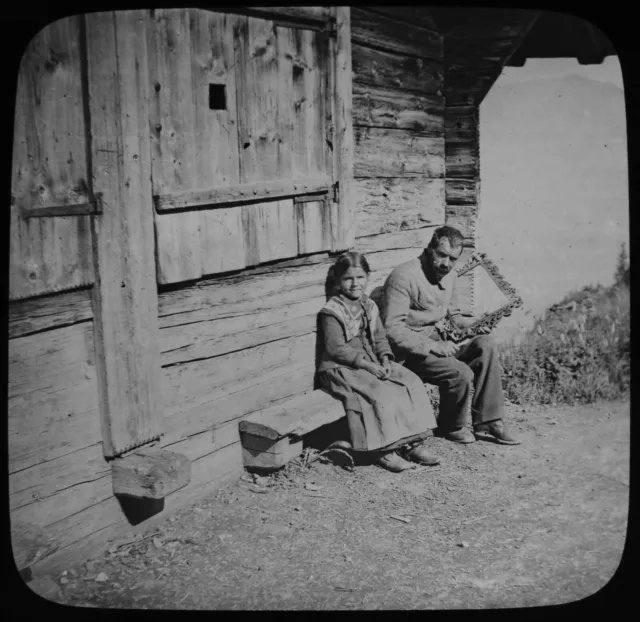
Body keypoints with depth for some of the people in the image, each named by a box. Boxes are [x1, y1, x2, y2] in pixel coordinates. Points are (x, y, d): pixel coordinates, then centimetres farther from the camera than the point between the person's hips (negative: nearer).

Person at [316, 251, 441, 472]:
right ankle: (384, 451, -21)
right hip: (341, 368, -7)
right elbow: (336, 348, -16)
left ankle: (413, 442, -9)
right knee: (382, 392, -29)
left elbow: (380, 338, 13)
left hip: (372, 363, 7)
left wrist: (385, 359, -8)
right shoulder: (332, 311, -10)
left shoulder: (369, 307, 13)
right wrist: (366, 363, -22)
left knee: (411, 382, -11)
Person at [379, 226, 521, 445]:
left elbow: (453, 317, 21)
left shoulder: (450, 276, 9)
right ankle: (452, 427, 4)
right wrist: (433, 346, -27)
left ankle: (488, 423, -10)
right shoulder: (403, 277, -18)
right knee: (461, 373, -26)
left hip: (438, 341, 8)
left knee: (486, 345, -14)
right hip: (409, 352, -8)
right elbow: (392, 329, -23)